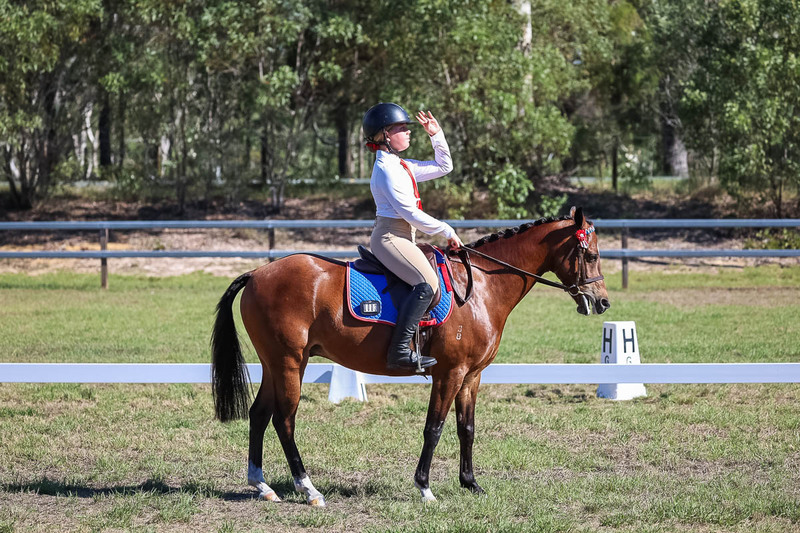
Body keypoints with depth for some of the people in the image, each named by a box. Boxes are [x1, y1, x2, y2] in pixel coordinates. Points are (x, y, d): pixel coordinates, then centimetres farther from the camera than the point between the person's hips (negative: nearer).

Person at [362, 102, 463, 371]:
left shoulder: (402, 166, 16)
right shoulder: (386, 170, -14)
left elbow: (443, 167, 26)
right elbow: (411, 214, -17)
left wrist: (437, 136, 14)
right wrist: (447, 231, -10)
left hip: (403, 238, 11)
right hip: (390, 237, -11)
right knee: (427, 283, -27)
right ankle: (399, 351, -33)